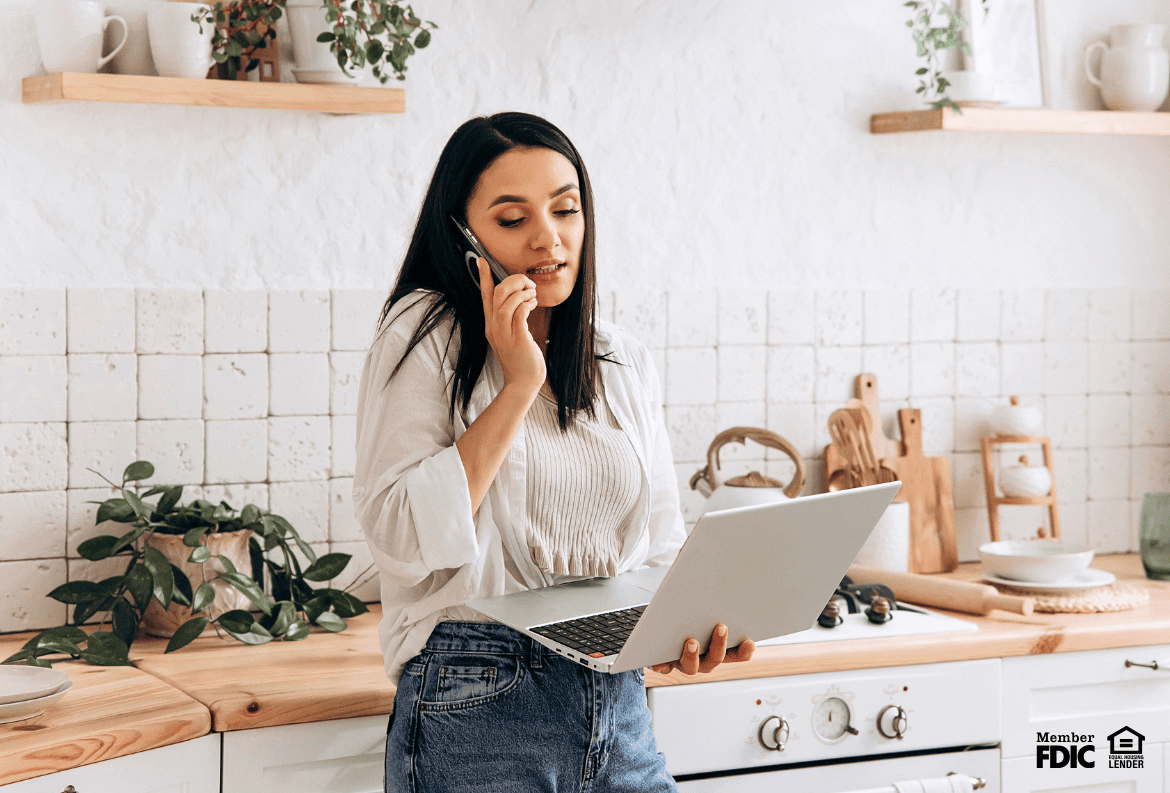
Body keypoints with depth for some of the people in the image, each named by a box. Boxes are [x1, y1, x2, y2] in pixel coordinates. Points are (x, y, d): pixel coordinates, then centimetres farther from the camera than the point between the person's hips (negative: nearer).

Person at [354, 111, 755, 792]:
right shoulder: (426, 335, -4)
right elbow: (402, 541, -15)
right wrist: (519, 386, -15)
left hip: (618, 707, 5)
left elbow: (662, 551, 14)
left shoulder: (627, 365, 10)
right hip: (478, 712, -4)